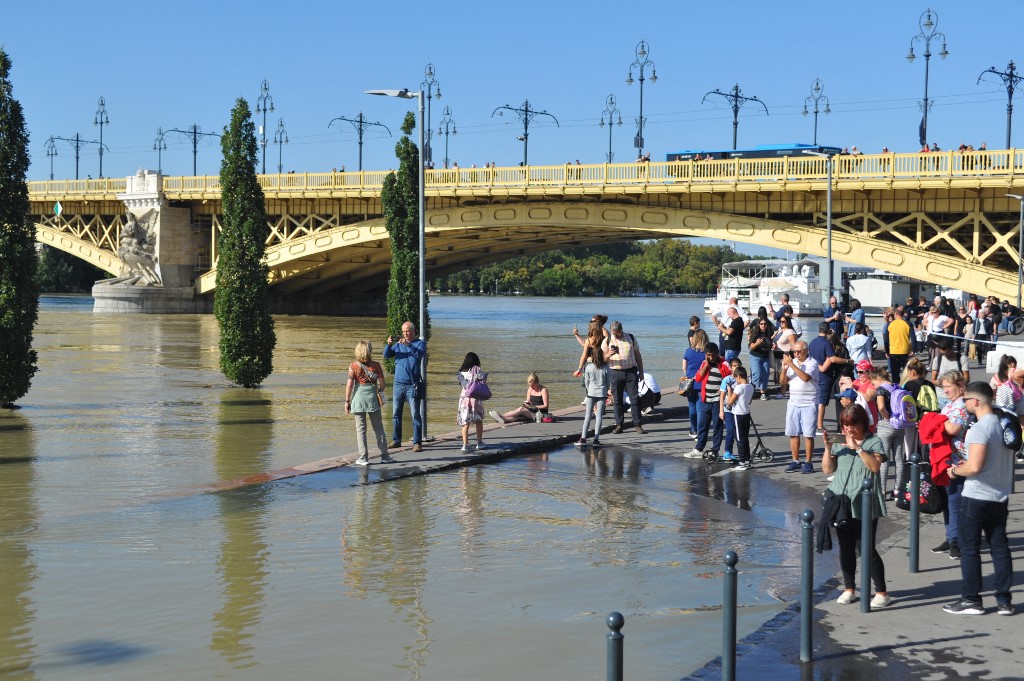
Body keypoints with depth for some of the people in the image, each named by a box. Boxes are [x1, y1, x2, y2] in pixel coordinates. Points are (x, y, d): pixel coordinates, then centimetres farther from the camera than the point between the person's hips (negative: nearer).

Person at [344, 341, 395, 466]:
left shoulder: (353, 366, -7)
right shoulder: (376, 365, -4)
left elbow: (349, 385, -8)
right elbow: (383, 384, -3)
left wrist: (347, 401, -1)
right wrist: (380, 390, 19)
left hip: (358, 398, -1)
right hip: (373, 398, 1)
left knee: (361, 429, 4)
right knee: (378, 427, 11)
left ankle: (363, 458, 2)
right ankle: (384, 455, 15)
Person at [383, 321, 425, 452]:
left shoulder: (420, 343, 2)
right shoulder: (398, 345, 13)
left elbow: (420, 354, -18)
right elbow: (386, 355, 1)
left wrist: (408, 344, -32)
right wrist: (389, 344, -18)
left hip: (413, 385, -4)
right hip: (398, 384, 4)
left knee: (416, 415, -6)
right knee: (396, 414, 7)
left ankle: (417, 442, -6)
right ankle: (396, 440, 15)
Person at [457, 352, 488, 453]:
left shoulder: (461, 372, 6)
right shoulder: (476, 369, -5)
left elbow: (461, 384, 4)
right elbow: (483, 377, -16)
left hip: (464, 397, 2)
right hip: (475, 398, -2)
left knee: (465, 422, 1)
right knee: (479, 420, 16)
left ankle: (465, 445, -9)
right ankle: (479, 443, 23)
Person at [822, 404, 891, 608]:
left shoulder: (873, 442, -1)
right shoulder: (839, 441, 9)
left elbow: (875, 465, -17)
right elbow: (828, 469, 6)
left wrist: (857, 447, -22)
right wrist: (828, 448, -8)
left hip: (864, 505, -5)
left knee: (867, 549, -5)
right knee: (845, 548, 11)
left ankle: (882, 593, 5)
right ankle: (849, 589, 23)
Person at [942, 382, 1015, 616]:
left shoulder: (979, 429, -19)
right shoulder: (1004, 424, 6)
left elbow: (974, 466, -26)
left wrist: (956, 470, -8)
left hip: (977, 497, -7)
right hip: (1000, 496, 8)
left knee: (969, 548, 3)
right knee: (1000, 548, 11)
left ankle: (971, 599, 8)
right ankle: (1004, 600, 14)